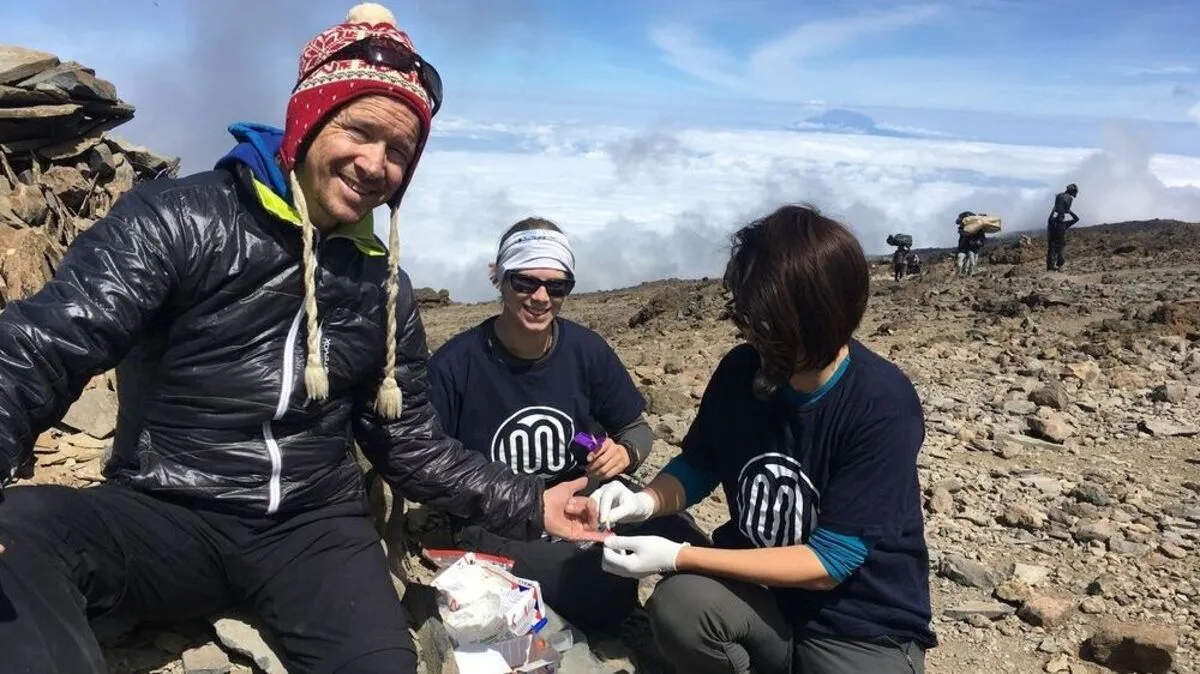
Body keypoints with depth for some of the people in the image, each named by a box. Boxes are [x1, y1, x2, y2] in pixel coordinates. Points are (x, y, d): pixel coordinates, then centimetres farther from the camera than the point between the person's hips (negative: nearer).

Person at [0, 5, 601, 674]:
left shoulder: (386, 287, 8)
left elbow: (413, 444, 12)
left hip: (317, 528, 4)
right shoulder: (176, 219, -6)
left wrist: (529, 505, 6)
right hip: (165, 514, -3)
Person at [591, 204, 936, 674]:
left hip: (864, 623, -3)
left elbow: (828, 562, -20)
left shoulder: (884, 406, -22)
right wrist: (645, 501, -14)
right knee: (679, 605, -25)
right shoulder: (741, 369, -9)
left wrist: (677, 556, -23)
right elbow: (697, 466, 8)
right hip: (761, 590, 4)